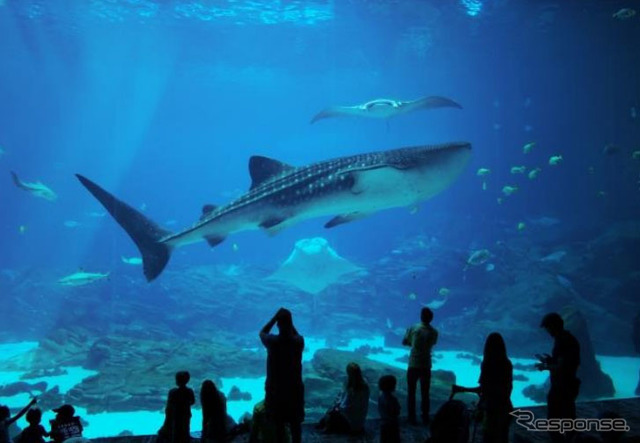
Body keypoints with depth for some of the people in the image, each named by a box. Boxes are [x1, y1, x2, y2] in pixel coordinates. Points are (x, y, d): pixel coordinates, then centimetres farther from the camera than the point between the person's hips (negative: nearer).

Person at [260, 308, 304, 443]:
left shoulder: (272, 341, -17)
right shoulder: (299, 341, -13)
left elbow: (262, 332, 5)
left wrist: (275, 317, -3)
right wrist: (289, 322, -1)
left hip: (275, 389, -1)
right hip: (294, 388, 1)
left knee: (278, 423, 14)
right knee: (295, 423, 13)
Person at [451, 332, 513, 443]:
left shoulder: (487, 364, -16)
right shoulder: (507, 364, 1)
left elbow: (483, 388, -17)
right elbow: (509, 386, 10)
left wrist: (462, 389, -9)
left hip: (492, 407, -5)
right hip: (504, 406, 5)